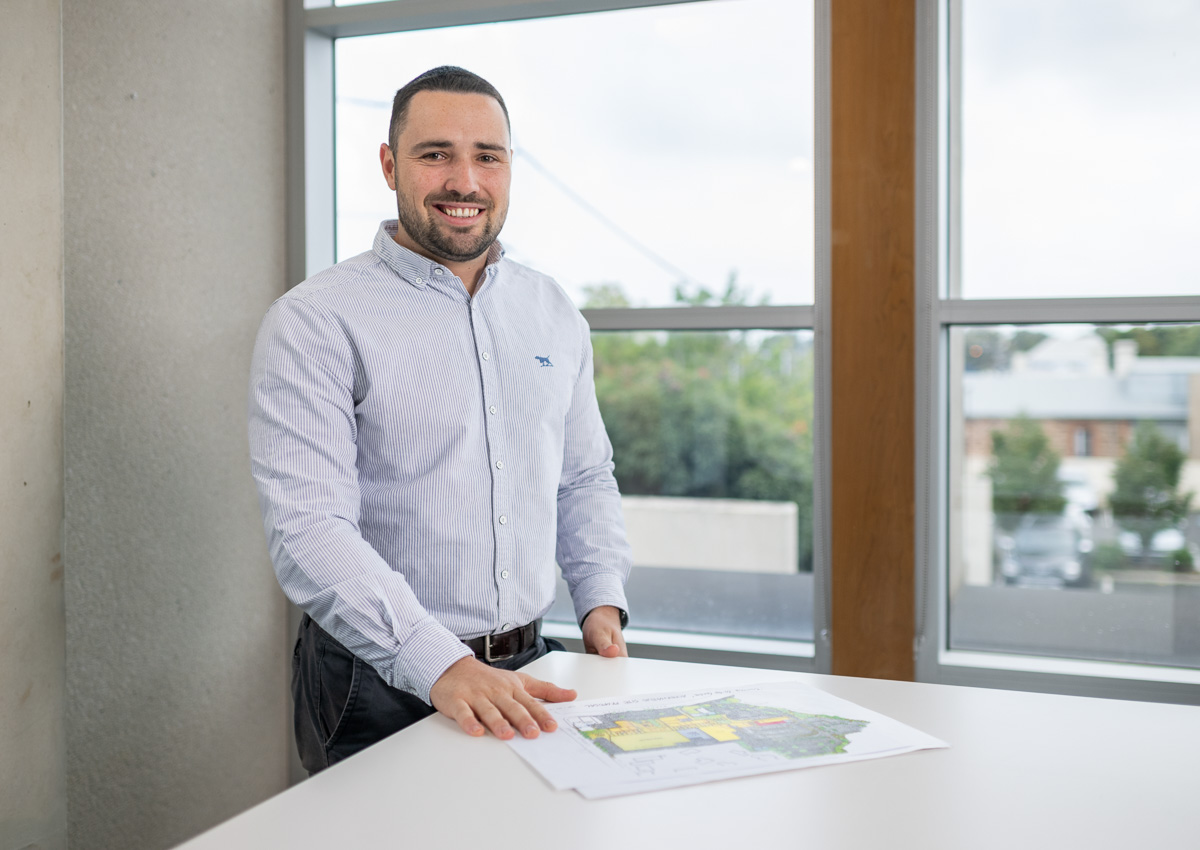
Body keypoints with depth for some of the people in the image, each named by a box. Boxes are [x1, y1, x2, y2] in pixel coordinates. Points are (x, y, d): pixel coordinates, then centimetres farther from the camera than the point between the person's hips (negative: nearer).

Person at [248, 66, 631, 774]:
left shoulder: (554, 313, 8)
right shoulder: (315, 323, -10)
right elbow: (309, 529, -20)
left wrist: (602, 600, 1)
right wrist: (442, 666, -29)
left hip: (526, 671, 5)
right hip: (380, 690, -4)